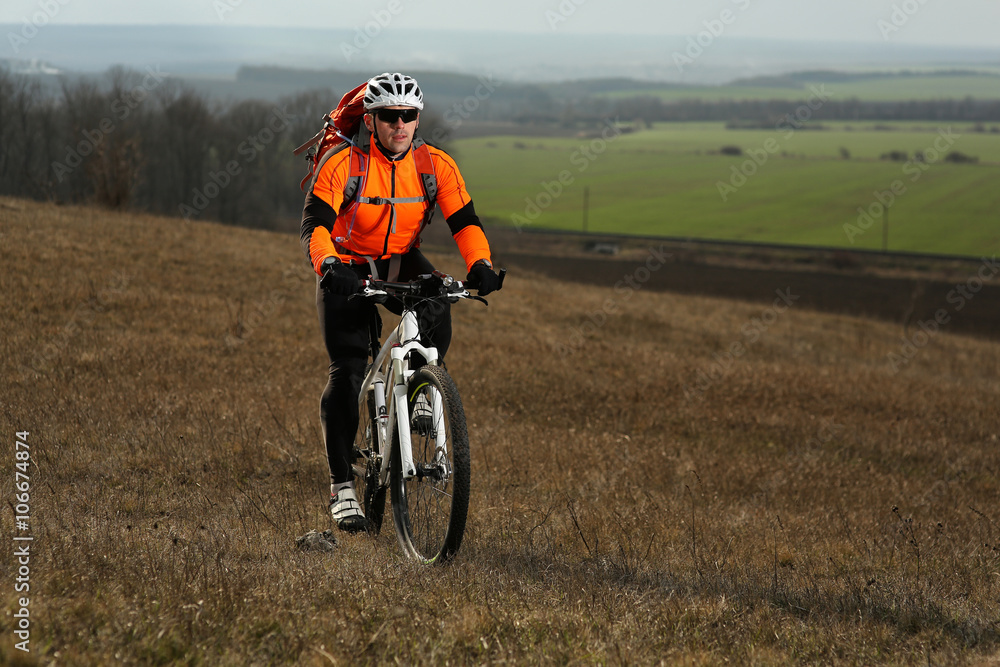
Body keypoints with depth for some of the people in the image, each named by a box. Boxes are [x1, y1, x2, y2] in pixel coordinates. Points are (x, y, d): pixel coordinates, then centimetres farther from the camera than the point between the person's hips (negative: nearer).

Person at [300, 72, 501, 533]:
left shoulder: (436, 165, -12)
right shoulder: (342, 165, -21)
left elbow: (464, 220, -15)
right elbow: (314, 222, -31)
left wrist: (481, 264, -35)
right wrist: (327, 265, -51)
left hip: (401, 264, 3)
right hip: (347, 270, -3)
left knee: (437, 309, -30)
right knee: (347, 372, -15)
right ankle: (342, 487, -9)